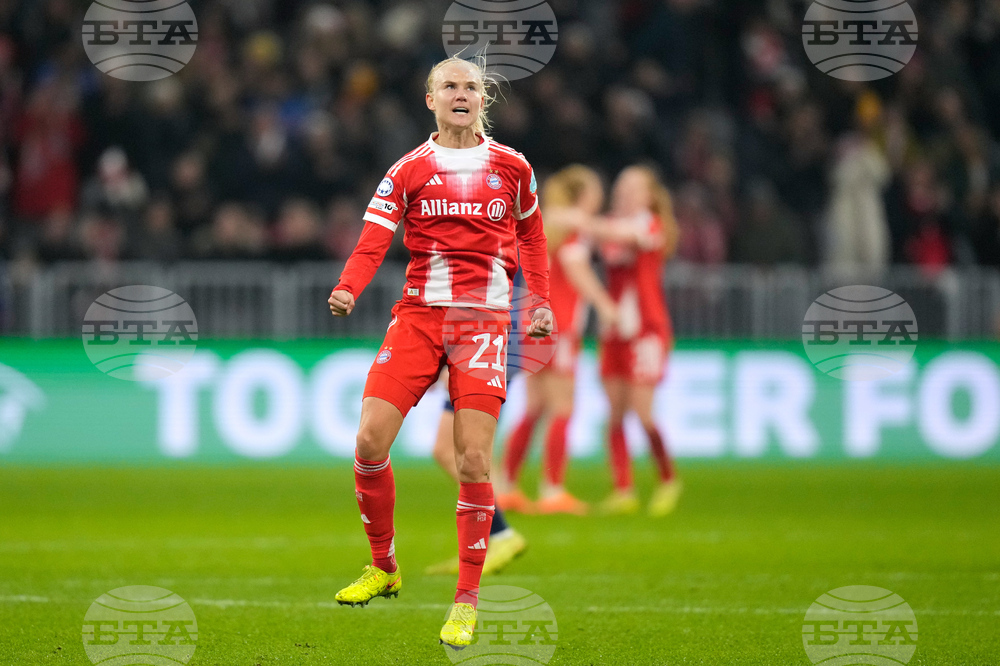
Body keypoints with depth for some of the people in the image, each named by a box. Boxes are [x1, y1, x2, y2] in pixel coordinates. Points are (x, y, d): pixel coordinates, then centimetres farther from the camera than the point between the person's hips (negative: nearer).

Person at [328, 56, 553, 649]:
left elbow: (532, 237, 22)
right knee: (370, 442, -9)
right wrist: (348, 289, -25)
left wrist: (541, 302, 13)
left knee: (473, 460, -10)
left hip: (484, 321, -1)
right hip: (419, 315, 1)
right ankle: (383, 568, 14)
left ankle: (467, 600, 1)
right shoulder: (409, 171, 4)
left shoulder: (511, 167, 7)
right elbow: (373, 242, -7)